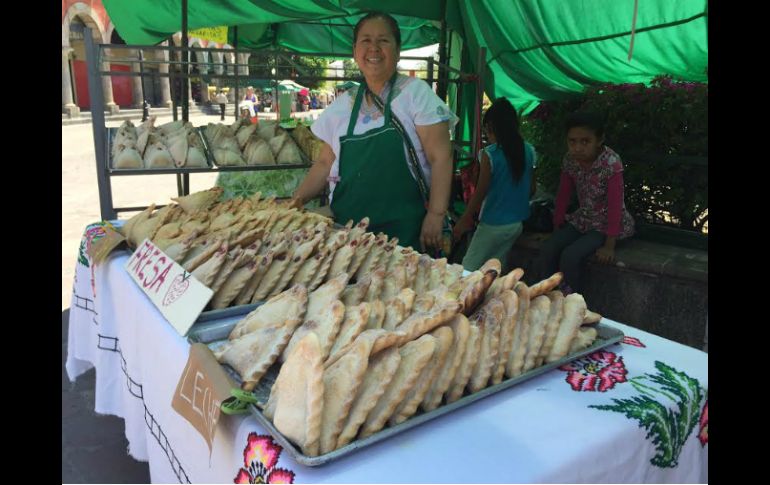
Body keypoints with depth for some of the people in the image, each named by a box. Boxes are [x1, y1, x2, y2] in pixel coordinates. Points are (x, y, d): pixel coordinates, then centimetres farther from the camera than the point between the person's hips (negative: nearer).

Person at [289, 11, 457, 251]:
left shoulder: (415, 93, -3)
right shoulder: (343, 104, 10)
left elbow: (440, 158, -8)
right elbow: (326, 162, 16)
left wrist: (436, 215, -17)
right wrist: (297, 199, 3)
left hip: (403, 229, -4)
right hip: (347, 226, 4)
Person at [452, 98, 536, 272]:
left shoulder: (490, 154, -17)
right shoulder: (528, 151, 0)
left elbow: (480, 192, -13)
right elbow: (531, 188, 8)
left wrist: (465, 219, -2)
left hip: (494, 224, -6)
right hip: (517, 223, 6)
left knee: (469, 268, 5)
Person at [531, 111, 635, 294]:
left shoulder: (611, 163, -25)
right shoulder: (570, 160, -7)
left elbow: (615, 204, -24)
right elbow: (563, 196, 2)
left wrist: (609, 245, -23)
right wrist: (556, 230, 6)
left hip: (606, 223, -5)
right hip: (582, 219, 6)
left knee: (569, 256, -25)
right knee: (546, 251, -14)